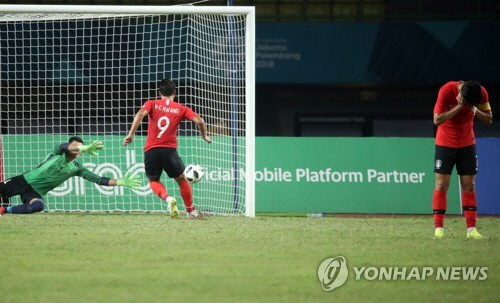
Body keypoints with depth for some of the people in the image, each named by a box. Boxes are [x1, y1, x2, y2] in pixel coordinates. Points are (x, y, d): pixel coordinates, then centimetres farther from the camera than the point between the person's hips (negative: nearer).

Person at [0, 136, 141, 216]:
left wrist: (121, 182, -9)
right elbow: (65, 147, -29)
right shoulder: (59, 153, -4)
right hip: (24, 181, -1)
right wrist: (85, 148, -47)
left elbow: (99, 180, 0)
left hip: (36, 192, 1)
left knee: (38, 206, -34)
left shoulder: (77, 168, 3)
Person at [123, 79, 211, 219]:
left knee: (154, 181, 19)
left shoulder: (152, 104, 7)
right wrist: (204, 136, 16)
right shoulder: (181, 109, 8)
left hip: (151, 151, 0)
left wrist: (131, 134, -15)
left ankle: (168, 198, -10)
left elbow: (140, 114, -12)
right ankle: (191, 211, 26)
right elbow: (199, 121, -2)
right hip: (169, 150, 0)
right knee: (182, 179, 21)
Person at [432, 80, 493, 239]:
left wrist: (475, 110, -25)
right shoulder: (446, 91, -23)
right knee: (441, 185, -8)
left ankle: (471, 229, 0)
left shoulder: (481, 93, -13)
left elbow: (489, 120, -6)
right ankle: (438, 229, -6)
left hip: (467, 144, 3)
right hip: (445, 143, -3)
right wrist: (459, 107, -31)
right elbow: (437, 120, -23)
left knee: (469, 186, -1)